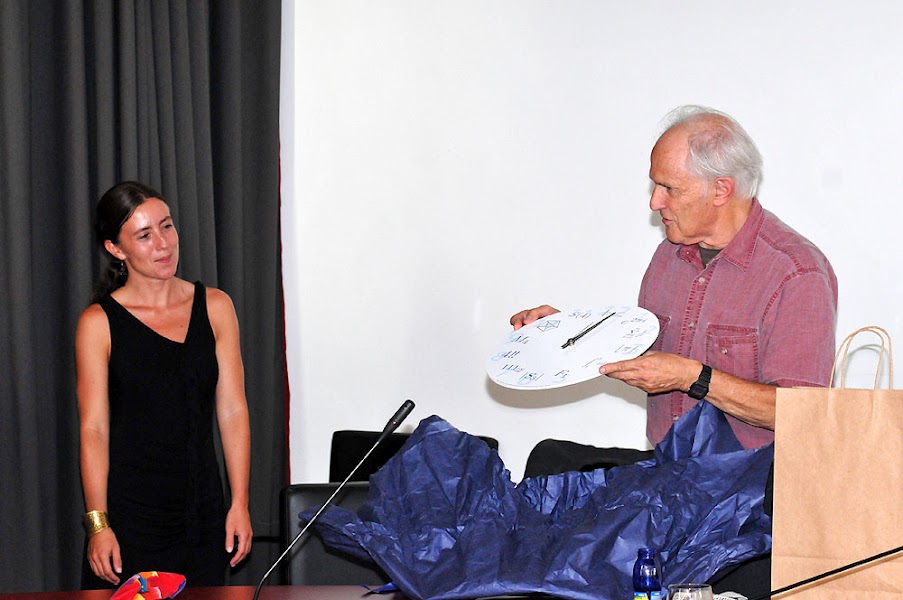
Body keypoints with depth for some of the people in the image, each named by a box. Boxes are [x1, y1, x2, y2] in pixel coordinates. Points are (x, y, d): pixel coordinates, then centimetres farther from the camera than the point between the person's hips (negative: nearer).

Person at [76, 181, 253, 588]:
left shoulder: (214, 307, 5)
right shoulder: (99, 323, -4)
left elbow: (232, 411, 3)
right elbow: (93, 429, -6)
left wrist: (240, 504, -2)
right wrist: (98, 524, -11)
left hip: (203, 512, 3)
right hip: (130, 516, -3)